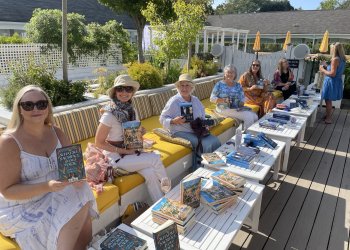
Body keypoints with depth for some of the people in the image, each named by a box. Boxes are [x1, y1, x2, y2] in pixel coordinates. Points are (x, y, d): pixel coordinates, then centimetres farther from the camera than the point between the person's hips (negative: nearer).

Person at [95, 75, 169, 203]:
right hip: (116, 157, -6)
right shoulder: (109, 114, -19)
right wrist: (124, 151, -19)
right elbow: (99, 143, -16)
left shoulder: (131, 110, 1)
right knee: (155, 158, -18)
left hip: (130, 152, 6)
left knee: (150, 173, -20)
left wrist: (139, 132, -7)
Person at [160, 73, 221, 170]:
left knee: (216, 141, -13)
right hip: (181, 132, -7)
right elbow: (162, 118, -7)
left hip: (197, 130, 7)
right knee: (206, 145, -24)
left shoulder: (196, 100, 12)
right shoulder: (174, 101, -8)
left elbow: (203, 116, 25)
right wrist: (174, 121, -25)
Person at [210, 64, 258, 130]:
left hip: (237, 109, 5)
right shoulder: (219, 84, 1)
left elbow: (242, 99, 15)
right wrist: (223, 100, -19)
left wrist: (241, 103, -9)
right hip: (225, 109, -5)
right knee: (248, 116, -24)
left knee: (254, 116, -19)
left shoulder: (238, 86, 14)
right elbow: (212, 98, -3)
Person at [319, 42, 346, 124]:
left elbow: (332, 74, -22)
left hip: (331, 82, -9)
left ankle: (328, 118, 8)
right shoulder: (342, 59, 8)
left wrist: (323, 70, -9)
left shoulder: (335, 59, -20)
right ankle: (328, 115, 29)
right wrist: (326, 66, 16)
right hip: (337, 81, 9)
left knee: (328, 100, 1)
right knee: (329, 100, 19)